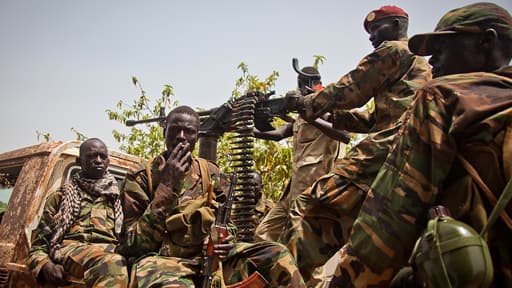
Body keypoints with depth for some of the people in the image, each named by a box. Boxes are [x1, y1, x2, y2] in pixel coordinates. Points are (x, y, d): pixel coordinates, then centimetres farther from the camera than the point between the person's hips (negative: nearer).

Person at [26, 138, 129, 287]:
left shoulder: (116, 198, 27)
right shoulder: (60, 197, 23)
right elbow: (39, 245, 18)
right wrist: (45, 265, -7)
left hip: (110, 250, 2)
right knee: (112, 263, -41)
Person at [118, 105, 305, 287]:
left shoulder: (211, 173, 9)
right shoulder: (140, 177, -2)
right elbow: (134, 244, -11)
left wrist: (225, 238, -6)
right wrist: (167, 186, -18)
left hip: (208, 257, 4)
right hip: (161, 260, -4)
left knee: (276, 256, -15)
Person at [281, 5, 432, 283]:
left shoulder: (393, 50, 5)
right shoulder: (422, 64, 32)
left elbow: (349, 92, 1)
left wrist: (306, 104, 15)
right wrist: (329, 114, 25)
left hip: (384, 150, -10)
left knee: (307, 208, -14)